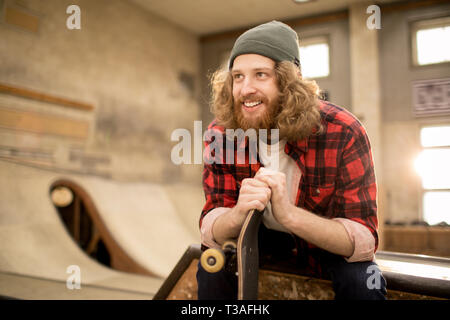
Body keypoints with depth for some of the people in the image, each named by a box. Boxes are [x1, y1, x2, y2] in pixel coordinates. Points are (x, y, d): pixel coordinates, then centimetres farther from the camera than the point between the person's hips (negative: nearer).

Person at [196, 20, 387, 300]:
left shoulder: (343, 133, -27)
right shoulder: (221, 135, -19)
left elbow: (364, 239, -28)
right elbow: (211, 232, -18)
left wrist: (289, 214, -47)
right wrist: (237, 215, -43)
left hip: (326, 245, 0)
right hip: (260, 239, 1)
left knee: (363, 280, -27)